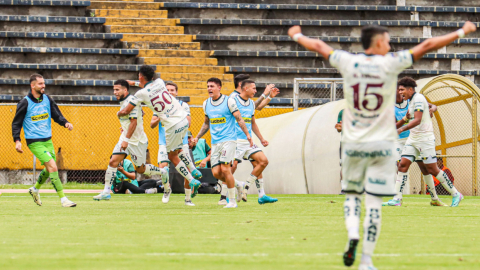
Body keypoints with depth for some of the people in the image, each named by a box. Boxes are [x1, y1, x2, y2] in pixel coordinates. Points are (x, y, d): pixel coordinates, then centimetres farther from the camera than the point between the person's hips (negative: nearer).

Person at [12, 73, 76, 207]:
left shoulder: (47, 99, 6)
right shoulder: (25, 103, -9)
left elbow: (56, 114, 12)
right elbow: (16, 123, -3)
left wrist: (65, 123, -8)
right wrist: (17, 140, -13)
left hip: (48, 140, 7)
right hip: (34, 142, -7)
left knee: (49, 169, 14)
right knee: (52, 166, -17)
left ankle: (35, 189, 41)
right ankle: (63, 199, -15)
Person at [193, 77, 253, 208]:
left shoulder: (229, 101, -6)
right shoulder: (206, 104, 12)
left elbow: (239, 119, -3)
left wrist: (248, 135, -10)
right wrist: (197, 137, 19)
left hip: (228, 139, -6)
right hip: (215, 142, 6)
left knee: (225, 169, -16)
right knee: (216, 172, -4)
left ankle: (232, 201, -5)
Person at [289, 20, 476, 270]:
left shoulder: (348, 62, -1)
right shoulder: (390, 64, -7)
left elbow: (318, 46, 15)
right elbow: (428, 46, 0)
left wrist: (297, 36, 35)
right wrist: (462, 32, 8)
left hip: (352, 144, 2)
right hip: (381, 145, -2)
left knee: (352, 193, 18)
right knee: (374, 203, 0)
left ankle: (352, 234, -10)